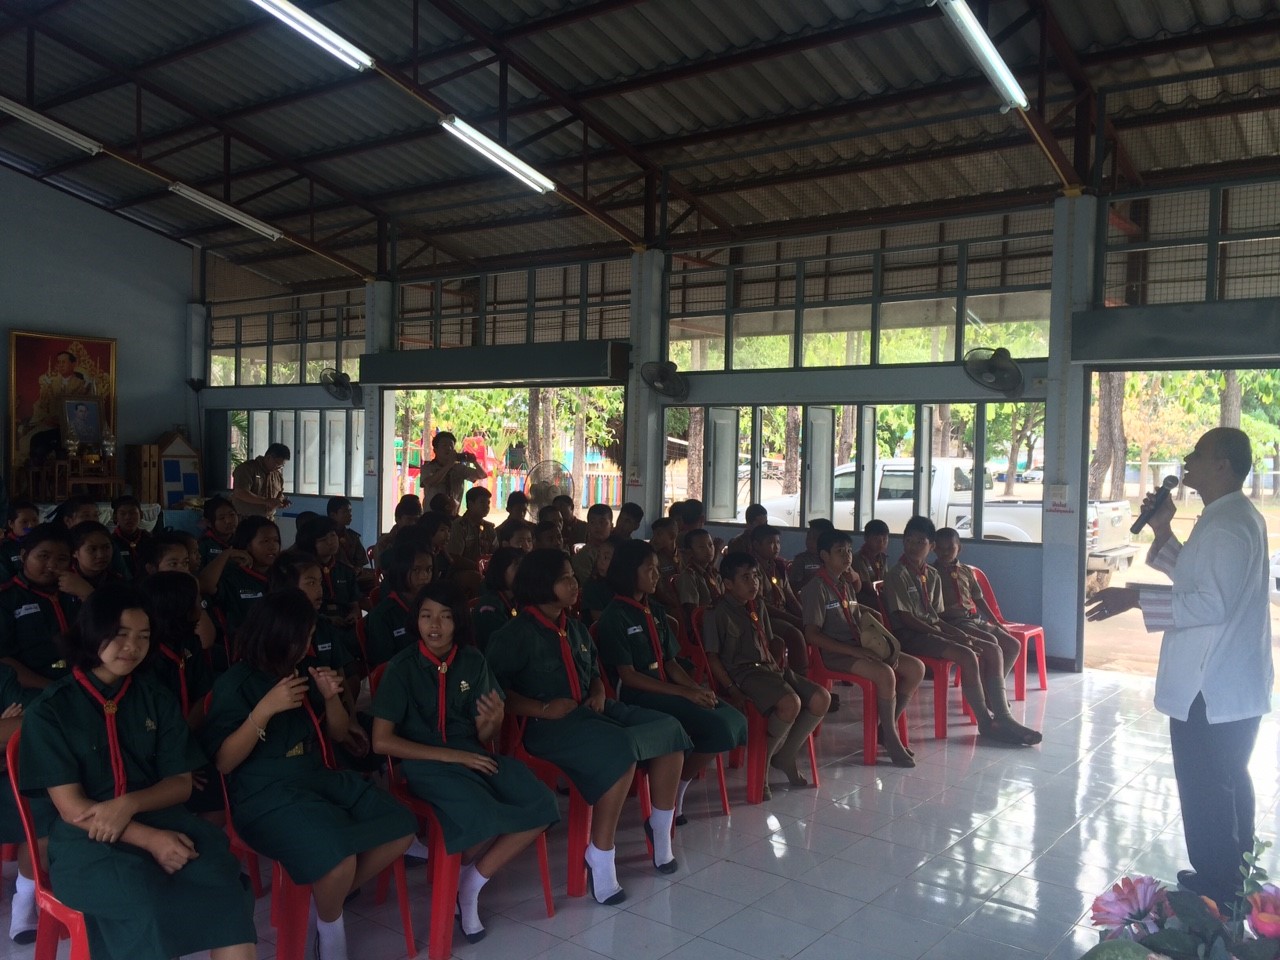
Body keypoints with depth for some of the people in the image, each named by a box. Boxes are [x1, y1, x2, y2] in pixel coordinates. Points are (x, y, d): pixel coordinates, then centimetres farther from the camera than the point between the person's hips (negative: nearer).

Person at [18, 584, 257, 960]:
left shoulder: (159, 700, 13)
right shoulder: (48, 711, 0)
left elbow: (181, 783, 11)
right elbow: (71, 806, -6)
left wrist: (129, 804, -12)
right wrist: (150, 840, -19)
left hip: (158, 818, 3)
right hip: (86, 835, -3)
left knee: (224, 883, -30)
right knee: (145, 903, -37)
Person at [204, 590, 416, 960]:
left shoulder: (304, 674, 11)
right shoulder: (234, 684, -6)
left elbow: (338, 734, 18)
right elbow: (221, 763, -13)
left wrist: (332, 698, -3)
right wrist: (265, 709, -23)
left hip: (321, 778, 7)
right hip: (265, 794, -7)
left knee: (401, 829, -8)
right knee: (339, 859, -31)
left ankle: (331, 898, 11)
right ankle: (329, 924, 3)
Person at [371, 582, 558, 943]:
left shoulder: (473, 661, 2)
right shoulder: (403, 666, -9)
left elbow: (483, 738, 5)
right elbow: (382, 741, -13)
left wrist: (493, 721, -21)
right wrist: (450, 755, -18)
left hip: (472, 754, 5)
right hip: (425, 762, -5)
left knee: (542, 805, -18)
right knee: (487, 819, -34)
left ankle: (470, 886, -2)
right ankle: (458, 873, 1)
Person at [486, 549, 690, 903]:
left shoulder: (576, 629, 18)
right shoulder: (515, 635, -6)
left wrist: (598, 693, 5)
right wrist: (544, 709, -21)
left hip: (590, 712, 8)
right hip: (547, 726, -8)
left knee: (669, 729, -8)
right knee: (620, 750, -34)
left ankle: (660, 827, 8)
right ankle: (600, 858, -22)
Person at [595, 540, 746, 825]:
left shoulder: (656, 611, 16)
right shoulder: (615, 617, -8)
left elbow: (670, 662, 14)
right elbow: (628, 676, -14)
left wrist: (697, 688, -7)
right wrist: (685, 693, -17)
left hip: (666, 688, 8)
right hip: (637, 696, -8)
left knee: (735, 721, -12)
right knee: (718, 728, -24)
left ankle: (677, 787, 0)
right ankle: (673, 793, -4)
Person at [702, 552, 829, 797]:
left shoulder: (758, 608, 17)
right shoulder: (718, 613, -7)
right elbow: (712, 657, -9)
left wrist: (777, 663, 6)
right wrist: (732, 691, -17)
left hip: (769, 668, 8)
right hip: (742, 673, -8)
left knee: (821, 698, -10)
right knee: (790, 703, -33)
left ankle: (785, 755, 6)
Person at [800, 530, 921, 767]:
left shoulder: (846, 586, 16)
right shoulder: (816, 588, -10)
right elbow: (812, 635, -18)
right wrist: (855, 651, -22)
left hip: (859, 648, 9)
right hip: (835, 654, -9)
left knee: (916, 668, -4)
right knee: (885, 674, -31)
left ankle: (887, 727, 5)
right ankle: (891, 738, -14)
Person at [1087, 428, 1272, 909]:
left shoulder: (1226, 524, -21)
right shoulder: (1236, 516, 12)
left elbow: (1213, 604, -28)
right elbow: (1199, 578, 18)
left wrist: (1136, 598, -26)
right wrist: (1163, 532, 9)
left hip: (1209, 688, -11)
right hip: (1234, 684, 11)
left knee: (1203, 791, 0)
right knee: (1228, 783, 21)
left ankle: (1213, 891, 11)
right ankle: (1234, 883, 34)